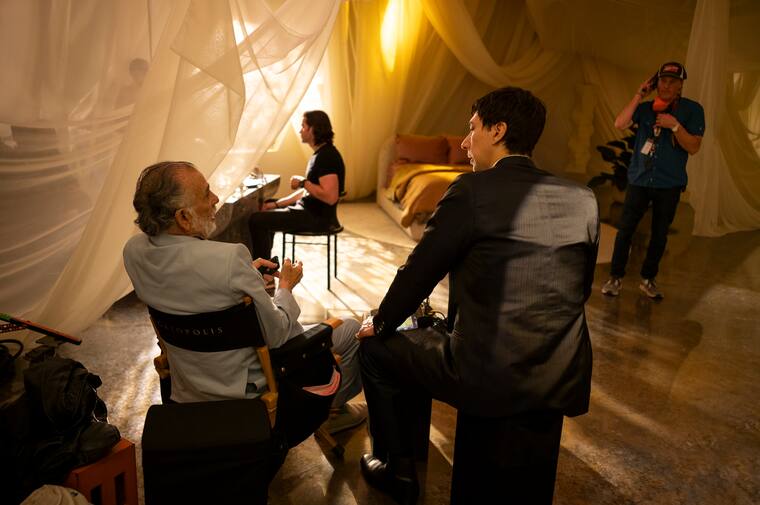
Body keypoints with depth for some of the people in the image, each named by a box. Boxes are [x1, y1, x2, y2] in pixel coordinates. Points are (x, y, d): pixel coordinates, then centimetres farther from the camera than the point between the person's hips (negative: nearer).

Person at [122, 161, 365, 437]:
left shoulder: (133, 250, -12)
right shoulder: (229, 258, -37)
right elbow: (276, 335, -23)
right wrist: (286, 287, -5)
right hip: (249, 384, -7)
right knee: (351, 330, 11)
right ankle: (332, 408, 37)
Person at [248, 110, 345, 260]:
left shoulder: (327, 156, -20)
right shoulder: (319, 154, 14)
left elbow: (330, 197, -31)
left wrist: (303, 182, -19)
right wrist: (276, 204, 11)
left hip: (318, 217, -11)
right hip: (309, 210, 11)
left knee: (257, 220, -14)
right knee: (266, 213, 27)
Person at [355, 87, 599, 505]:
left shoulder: (473, 190, -13)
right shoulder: (582, 199, 3)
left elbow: (419, 272, -6)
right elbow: (579, 289, 13)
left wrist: (379, 324, 12)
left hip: (484, 375, -5)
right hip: (562, 380, 6)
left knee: (374, 349, 21)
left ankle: (397, 470, 35)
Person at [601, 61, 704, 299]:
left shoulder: (692, 109, -3)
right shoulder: (645, 108, 1)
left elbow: (694, 147, -8)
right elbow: (620, 124, -14)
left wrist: (675, 125, -20)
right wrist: (639, 95, -14)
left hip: (669, 183, 0)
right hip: (639, 179, 0)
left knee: (660, 234, 9)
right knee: (625, 229, 0)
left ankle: (648, 279, 23)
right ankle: (615, 277, 11)